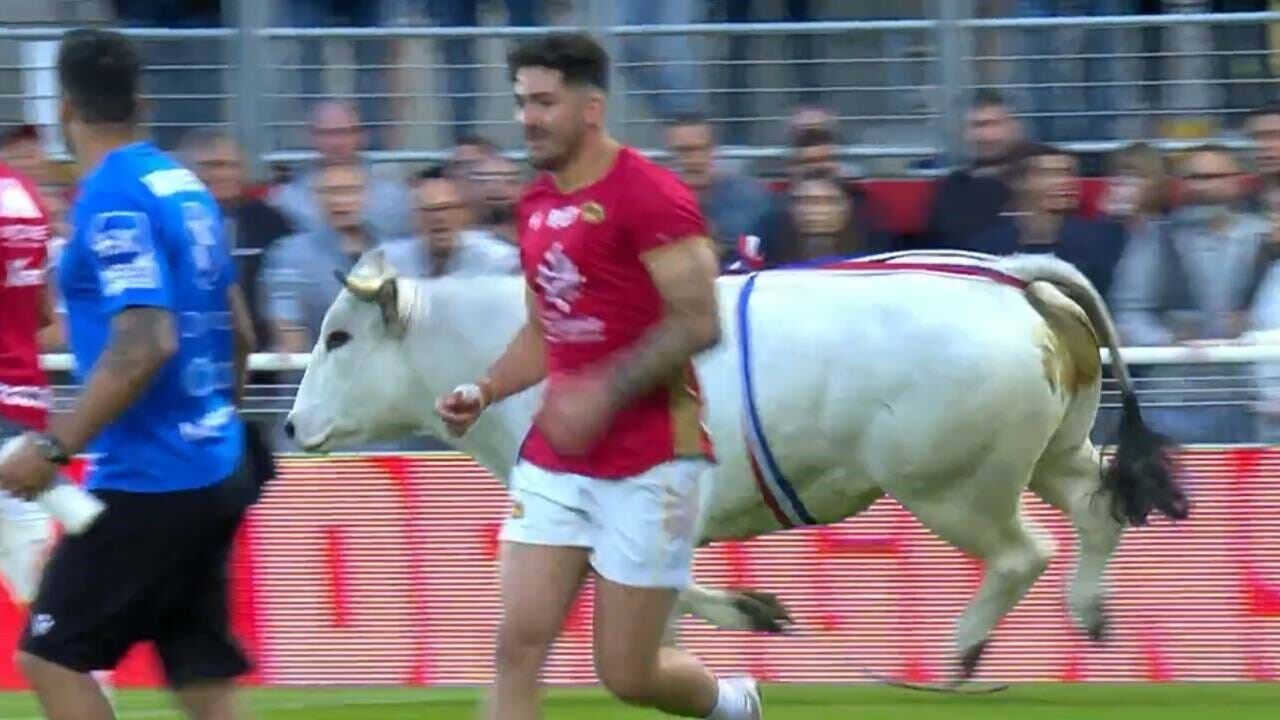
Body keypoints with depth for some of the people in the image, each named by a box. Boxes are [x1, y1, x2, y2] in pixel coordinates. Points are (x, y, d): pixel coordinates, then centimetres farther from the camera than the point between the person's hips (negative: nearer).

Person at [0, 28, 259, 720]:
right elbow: (239, 333, 18)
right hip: (213, 473, 9)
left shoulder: (113, 200, -15)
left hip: (147, 480, -9)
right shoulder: (183, 184, 11)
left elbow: (144, 345, -24)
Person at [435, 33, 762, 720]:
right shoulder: (537, 205, 11)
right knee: (518, 648, -6)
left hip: (647, 464, -7)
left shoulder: (648, 195, -13)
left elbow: (698, 324, -18)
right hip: (554, 462, 7)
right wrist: (483, 392, 5)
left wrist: (604, 392, -24)